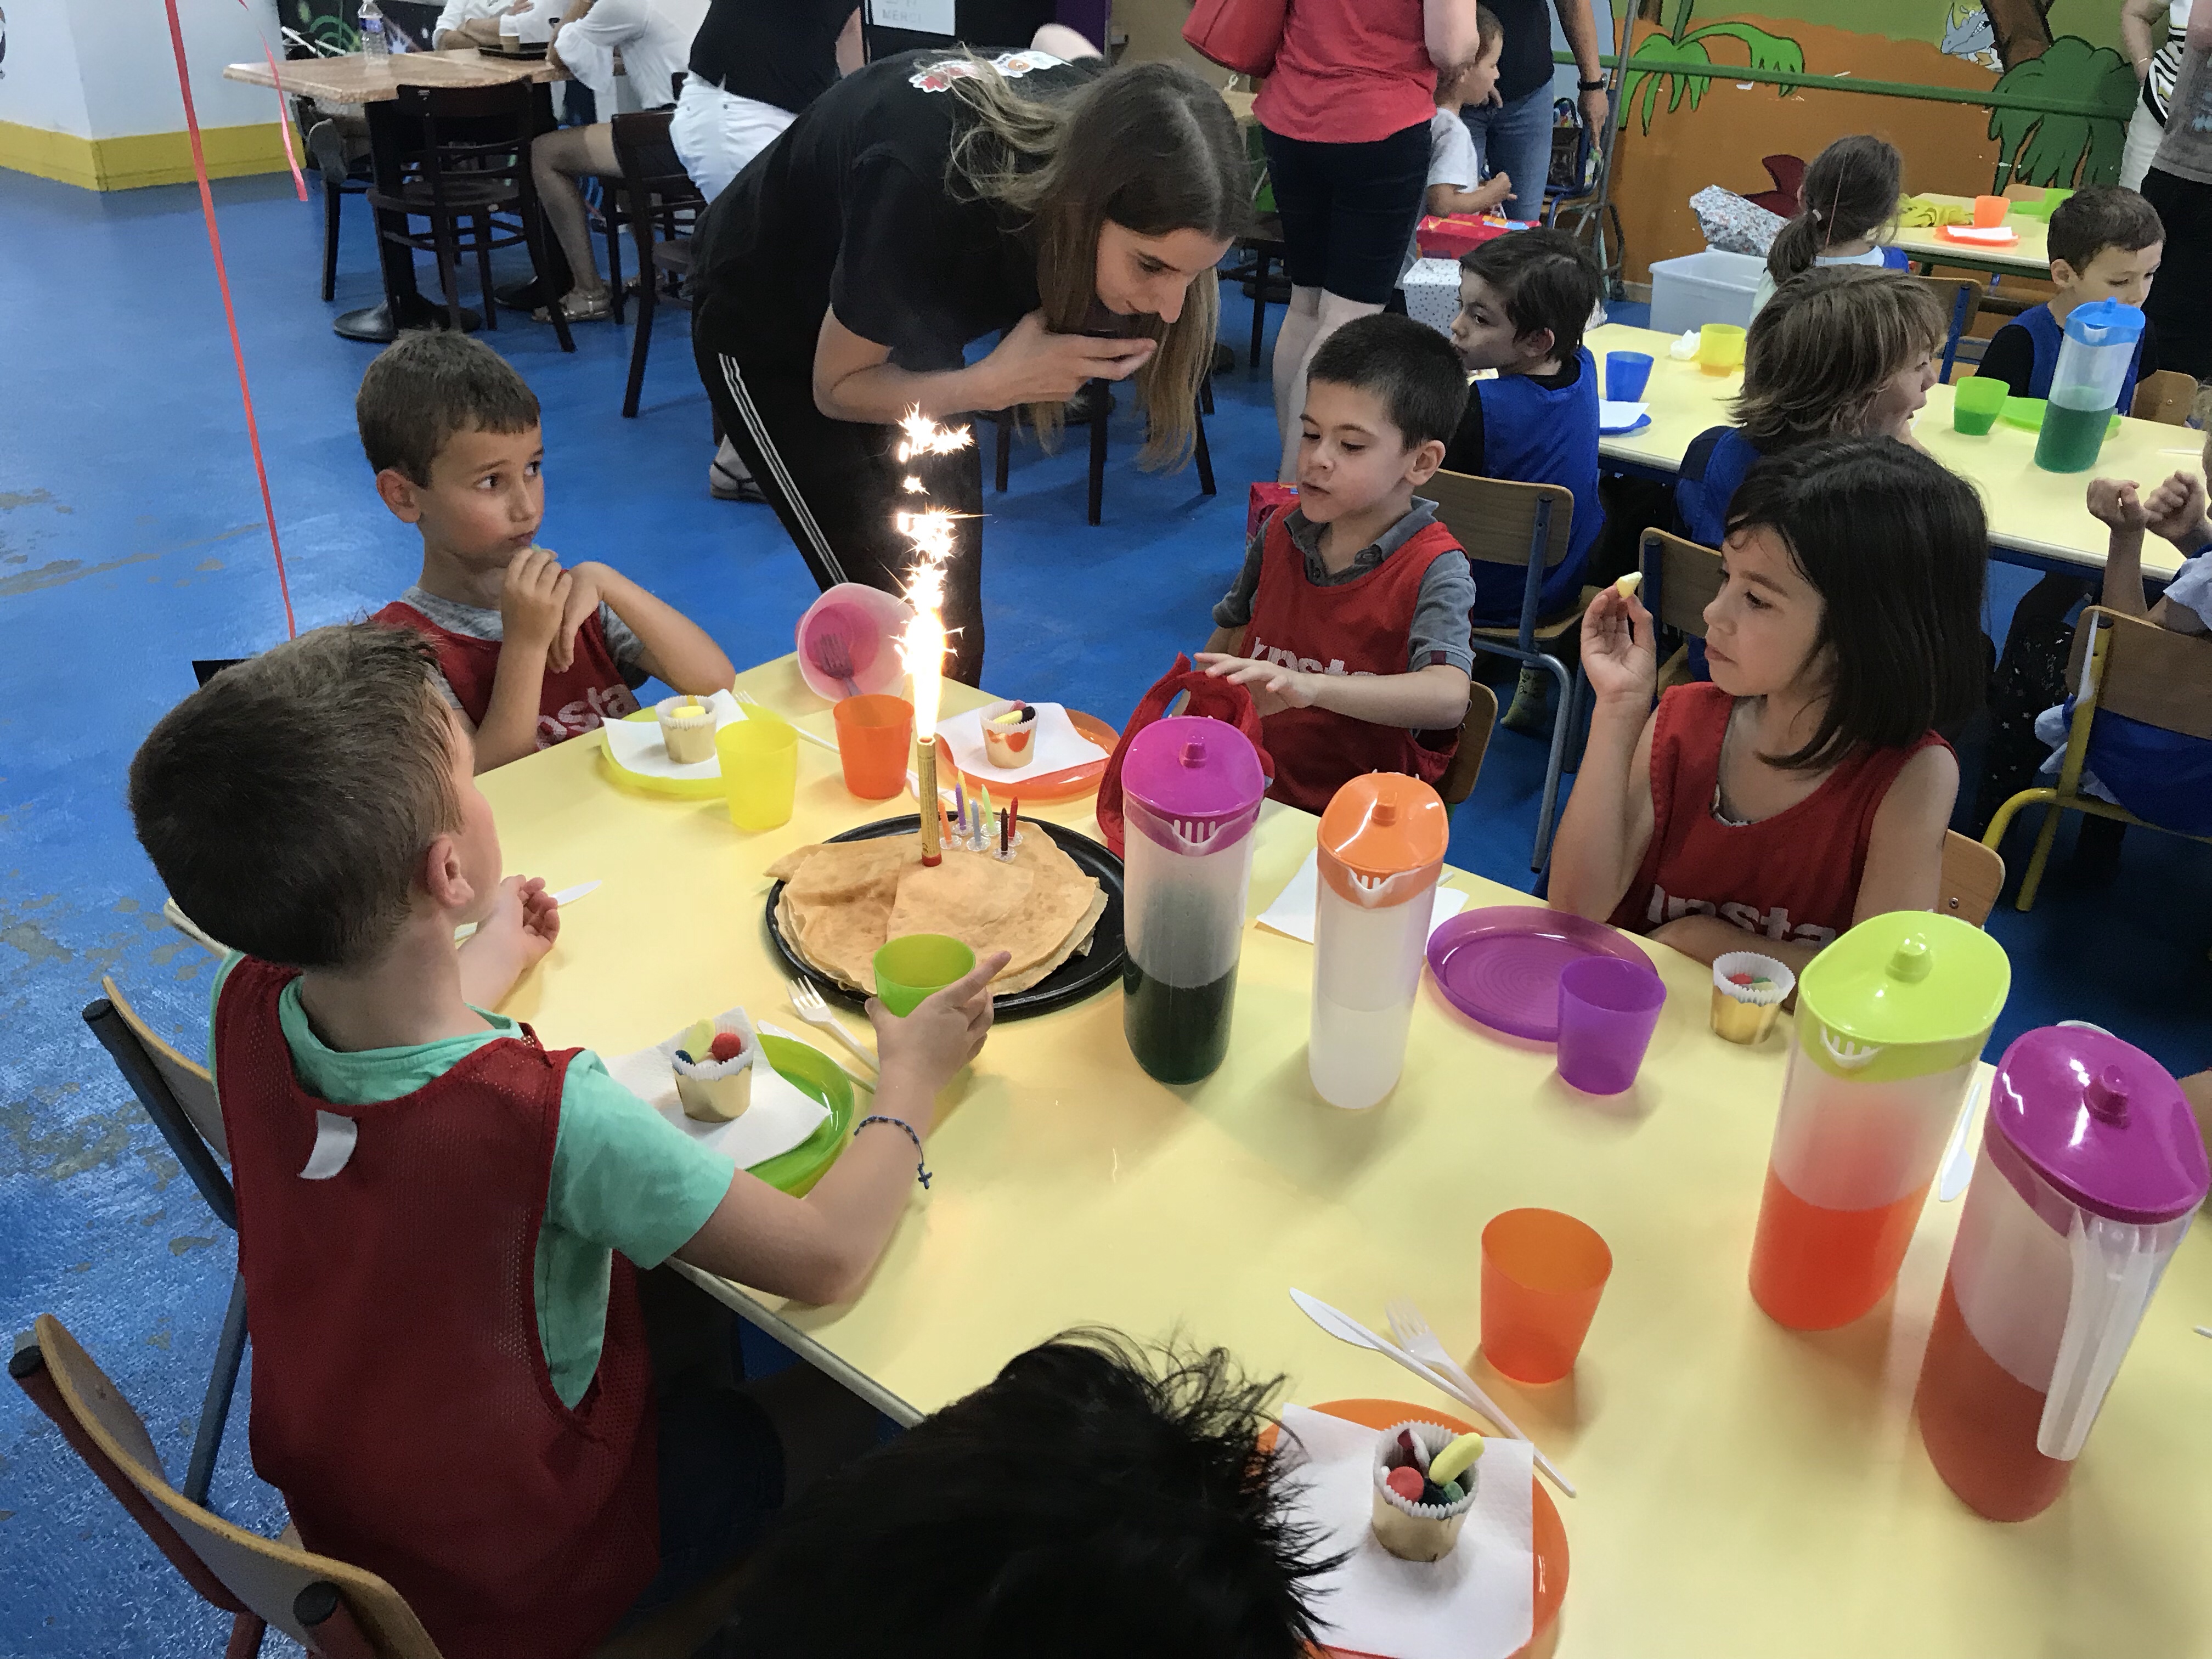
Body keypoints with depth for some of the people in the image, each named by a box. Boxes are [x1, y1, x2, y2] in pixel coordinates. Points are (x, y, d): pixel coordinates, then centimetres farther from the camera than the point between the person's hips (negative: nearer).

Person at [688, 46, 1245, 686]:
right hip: (765, 330, -5)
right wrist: (995, 383, -40)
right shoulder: (923, 182, -42)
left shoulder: (1104, 126, -26)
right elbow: (837, 387, -24)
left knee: (953, 611, 3)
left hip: (909, 314, 5)